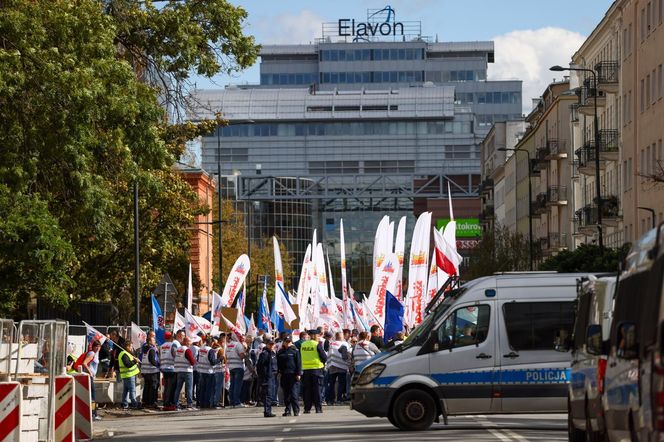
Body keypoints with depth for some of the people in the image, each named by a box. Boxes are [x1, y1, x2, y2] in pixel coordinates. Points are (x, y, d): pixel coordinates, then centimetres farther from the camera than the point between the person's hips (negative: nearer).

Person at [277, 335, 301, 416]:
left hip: (293, 375, -4)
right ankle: (288, 410, 12)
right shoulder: (280, 352, 12)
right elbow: (278, 363, 17)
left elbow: (298, 363, -1)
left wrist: (298, 374, -7)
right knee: (286, 394, 6)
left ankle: (296, 410, -5)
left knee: (294, 393, -9)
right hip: (284, 376, 4)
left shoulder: (295, 350, 1)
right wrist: (278, 373, 7)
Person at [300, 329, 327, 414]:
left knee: (307, 390, 8)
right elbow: (324, 357, -8)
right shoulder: (317, 345, -9)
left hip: (305, 369, 4)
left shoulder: (303, 345, 5)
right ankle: (318, 408, 0)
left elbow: (300, 357, 12)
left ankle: (307, 408, 6)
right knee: (317, 389, 1)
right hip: (316, 369, -4)